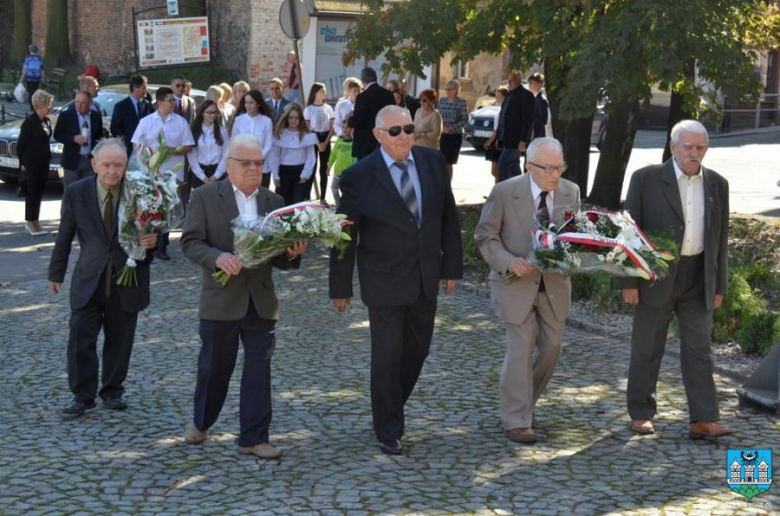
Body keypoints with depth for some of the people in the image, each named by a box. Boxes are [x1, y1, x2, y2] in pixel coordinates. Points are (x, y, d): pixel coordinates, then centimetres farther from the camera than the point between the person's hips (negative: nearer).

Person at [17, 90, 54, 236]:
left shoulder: (47, 121, 9)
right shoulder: (30, 121, -13)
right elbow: (21, 144, -9)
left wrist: (48, 156, 9)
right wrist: (22, 162, -9)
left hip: (44, 162, 7)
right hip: (32, 162, -7)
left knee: (40, 191, 10)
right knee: (32, 191, -2)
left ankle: (35, 221, 17)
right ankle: (30, 222, 5)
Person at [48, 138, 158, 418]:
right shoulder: (76, 192, -4)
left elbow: (153, 232, 2)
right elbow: (64, 236, 7)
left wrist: (152, 242, -22)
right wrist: (56, 272, 14)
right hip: (89, 279, 0)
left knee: (120, 340, 10)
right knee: (80, 337, -4)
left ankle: (112, 391, 26)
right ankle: (82, 395, 8)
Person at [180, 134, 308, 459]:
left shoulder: (273, 201, 8)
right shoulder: (205, 197, -3)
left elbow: (279, 256, 10)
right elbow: (190, 242, -7)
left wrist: (292, 253, -13)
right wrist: (217, 257, -25)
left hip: (261, 301, 3)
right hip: (221, 300, -3)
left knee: (259, 371, 3)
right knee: (214, 368, 10)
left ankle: (254, 438, 11)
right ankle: (200, 423, 34)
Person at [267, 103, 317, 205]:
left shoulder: (307, 135, -2)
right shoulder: (279, 134, 1)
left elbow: (310, 157, -1)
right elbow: (274, 156, 1)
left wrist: (305, 175, -8)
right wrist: (275, 176, -4)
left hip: (300, 172, -1)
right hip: (284, 172, 1)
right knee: (284, 204, 7)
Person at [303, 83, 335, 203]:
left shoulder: (328, 108, 3)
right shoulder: (309, 109, -5)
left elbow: (332, 128, 5)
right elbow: (307, 129, -5)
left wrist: (325, 142, -7)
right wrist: (317, 143, -10)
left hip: (325, 140, 3)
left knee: (324, 169, 5)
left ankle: (322, 198, 11)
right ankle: (307, 197, 0)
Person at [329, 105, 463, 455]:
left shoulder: (433, 162, 0)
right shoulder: (359, 176, -12)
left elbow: (448, 217, 7)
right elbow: (344, 235, -6)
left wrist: (452, 265, 7)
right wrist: (341, 287, -3)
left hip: (426, 279, 5)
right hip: (384, 282, -4)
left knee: (417, 350, 14)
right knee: (387, 356, 2)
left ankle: (391, 409, 37)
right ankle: (389, 431, 18)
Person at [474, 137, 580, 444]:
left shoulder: (571, 192, -1)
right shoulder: (504, 192, -12)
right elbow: (485, 236, -7)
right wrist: (509, 261, -22)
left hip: (554, 283, 5)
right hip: (516, 281, -4)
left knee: (551, 347, 9)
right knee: (521, 348, -7)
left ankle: (523, 404, 31)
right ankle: (516, 421, 3)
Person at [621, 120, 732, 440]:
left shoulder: (717, 184, 7)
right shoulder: (646, 179, -5)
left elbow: (720, 237, 10)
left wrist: (720, 285, 9)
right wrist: (629, 281, -9)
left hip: (698, 280, 3)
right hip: (657, 277, -3)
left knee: (699, 349, 0)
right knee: (647, 348, 6)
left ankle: (703, 420, 0)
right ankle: (640, 413, 18)